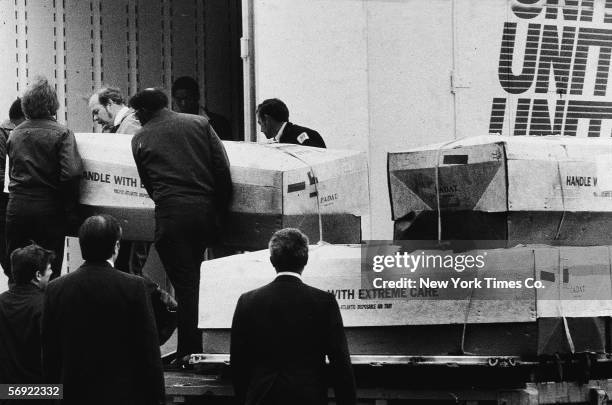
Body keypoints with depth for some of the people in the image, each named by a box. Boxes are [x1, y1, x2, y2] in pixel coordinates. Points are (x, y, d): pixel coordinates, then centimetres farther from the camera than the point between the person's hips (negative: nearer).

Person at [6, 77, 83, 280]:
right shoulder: (61, 134, -8)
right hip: (48, 209, -4)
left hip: (17, 207, 4)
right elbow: (71, 173, -16)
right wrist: (72, 212, -8)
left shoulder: (15, 134, 7)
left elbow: (11, 172, 11)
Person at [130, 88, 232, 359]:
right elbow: (222, 169, 5)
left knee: (184, 283, 0)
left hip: (171, 213, -3)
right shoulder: (200, 124, 12)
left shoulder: (141, 139, 9)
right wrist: (222, 210, 9)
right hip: (207, 208, 3)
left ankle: (190, 352, -2)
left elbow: (148, 184, 12)